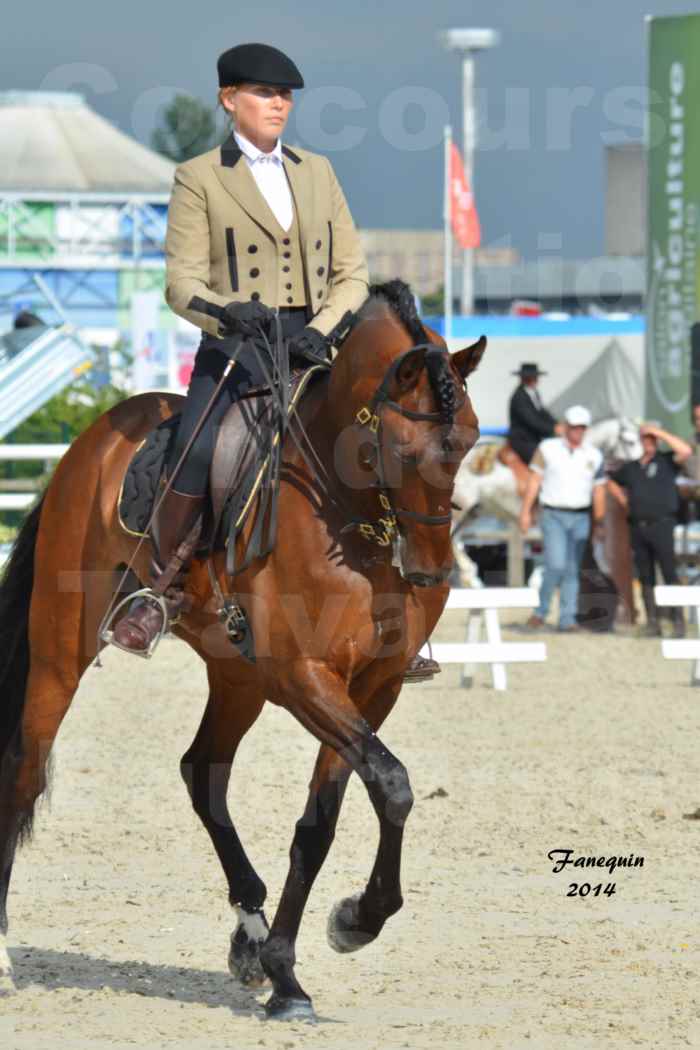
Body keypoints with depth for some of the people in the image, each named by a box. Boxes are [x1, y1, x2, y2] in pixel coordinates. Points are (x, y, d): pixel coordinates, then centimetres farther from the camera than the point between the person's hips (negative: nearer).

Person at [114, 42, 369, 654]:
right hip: (237, 346, -3)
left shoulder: (318, 172, 16)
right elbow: (182, 282, -3)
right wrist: (226, 310, -25)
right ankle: (165, 588, -4)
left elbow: (352, 273, 13)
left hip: (314, 346, 3)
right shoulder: (199, 178, 5)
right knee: (196, 454, -27)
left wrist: (322, 330, -6)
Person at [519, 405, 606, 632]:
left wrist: (599, 524, 10)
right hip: (553, 516, -3)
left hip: (580, 519, 3)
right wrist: (526, 511, -6)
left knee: (572, 570, 3)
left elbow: (598, 491, 10)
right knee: (556, 565, -14)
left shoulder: (594, 456, 5)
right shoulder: (547, 448, -1)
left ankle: (567, 619, 6)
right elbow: (534, 481, 0)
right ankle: (541, 611, 3)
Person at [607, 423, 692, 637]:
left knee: (669, 574, -9)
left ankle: (678, 621, -9)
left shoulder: (666, 462, 4)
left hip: (661, 524, -5)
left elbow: (685, 451, -16)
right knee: (646, 577, 4)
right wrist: (624, 501, 17)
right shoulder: (631, 468, 17)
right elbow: (612, 482, 34)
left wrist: (659, 432, -10)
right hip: (638, 527, 5)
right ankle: (652, 622, 7)